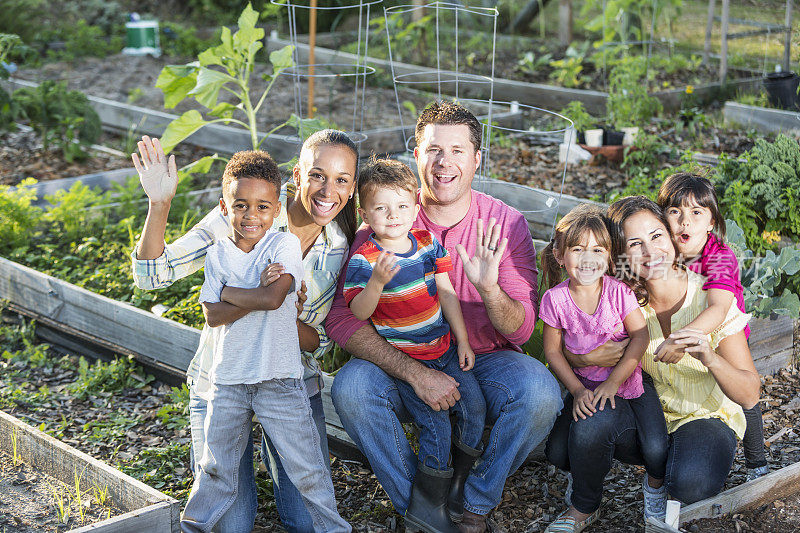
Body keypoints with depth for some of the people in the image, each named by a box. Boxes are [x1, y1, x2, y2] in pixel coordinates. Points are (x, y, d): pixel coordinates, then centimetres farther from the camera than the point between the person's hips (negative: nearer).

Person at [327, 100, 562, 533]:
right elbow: (341, 319, -17)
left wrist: (490, 291, -34)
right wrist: (415, 373, -29)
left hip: (485, 362, 0)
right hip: (403, 363, 0)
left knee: (540, 392, -29)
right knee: (351, 386, -29)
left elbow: (521, 330, -10)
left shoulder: (506, 223, -7)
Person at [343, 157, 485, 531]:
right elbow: (358, 313, -18)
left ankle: (460, 482, 22)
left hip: (444, 348, 6)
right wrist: (377, 281, -35)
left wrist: (462, 340, 8)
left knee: (474, 406, 1)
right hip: (402, 357, -6)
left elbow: (446, 293, 8)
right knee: (436, 425, -13)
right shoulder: (363, 259, -14)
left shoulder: (429, 244, 1)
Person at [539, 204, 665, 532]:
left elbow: (640, 337, -9)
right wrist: (577, 390, -11)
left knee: (656, 449, -18)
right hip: (585, 388, 1)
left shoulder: (618, 292, -10)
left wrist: (612, 382, -16)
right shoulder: (555, 299, -7)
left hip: (628, 381, -1)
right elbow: (552, 350, -1)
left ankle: (656, 482, 20)